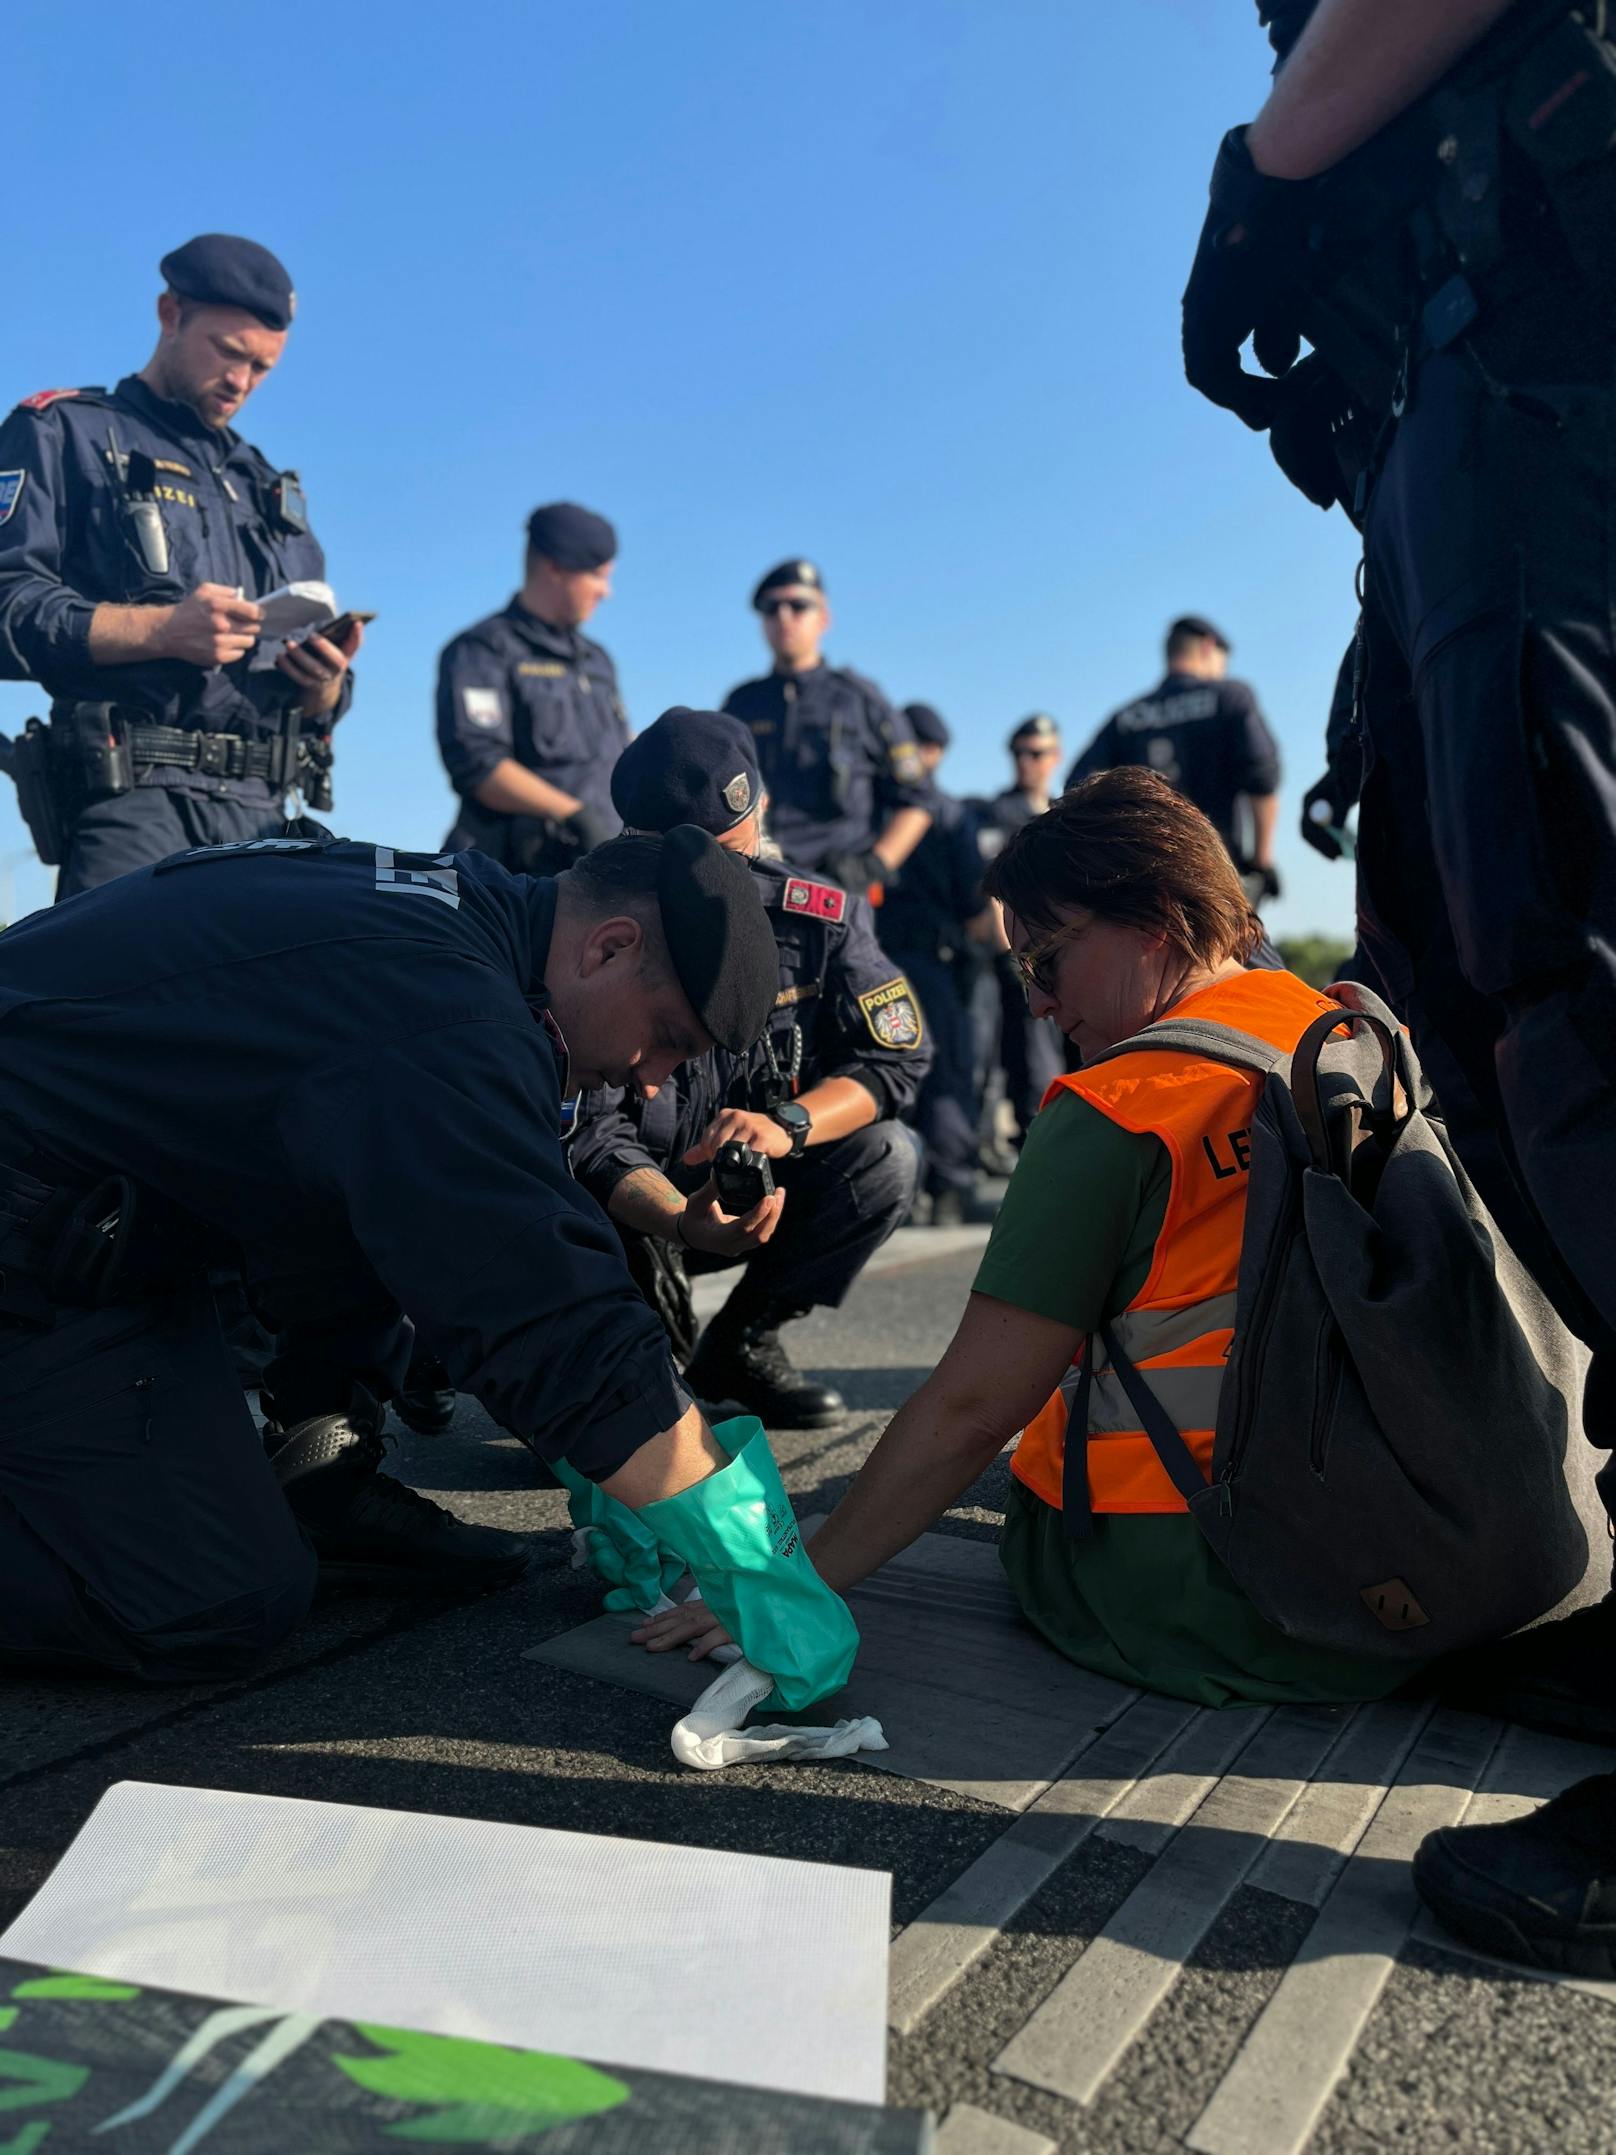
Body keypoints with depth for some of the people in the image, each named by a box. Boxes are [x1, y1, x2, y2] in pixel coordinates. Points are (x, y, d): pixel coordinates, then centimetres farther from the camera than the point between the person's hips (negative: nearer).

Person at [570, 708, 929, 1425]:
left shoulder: (818, 916, -12)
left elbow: (896, 1057, -13)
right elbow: (590, 1133, -23)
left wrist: (788, 1123, -33)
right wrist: (684, 1222, -44)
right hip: (640, 1203, -2)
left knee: (884, 1155, -24)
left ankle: (742, 1344, -4)